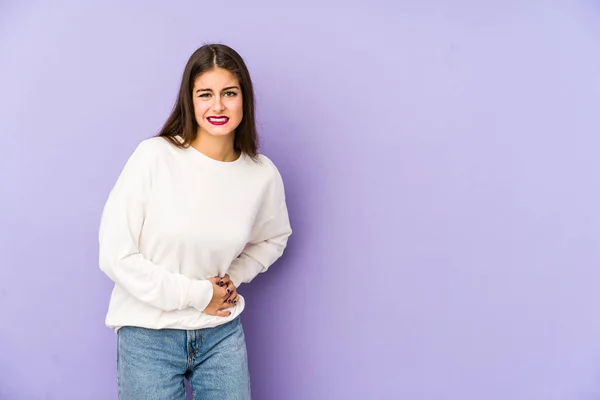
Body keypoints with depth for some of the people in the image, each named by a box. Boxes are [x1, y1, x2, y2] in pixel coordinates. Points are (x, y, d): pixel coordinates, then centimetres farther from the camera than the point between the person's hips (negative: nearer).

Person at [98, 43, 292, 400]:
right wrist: (196, 294, -13)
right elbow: (115, 255, -14)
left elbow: (273, 239, 14)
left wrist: (234, 277, -1)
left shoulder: (263, 174, -6)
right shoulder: (154, 156, -15)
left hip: (222, 333, 3)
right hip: (149, 333, -2)